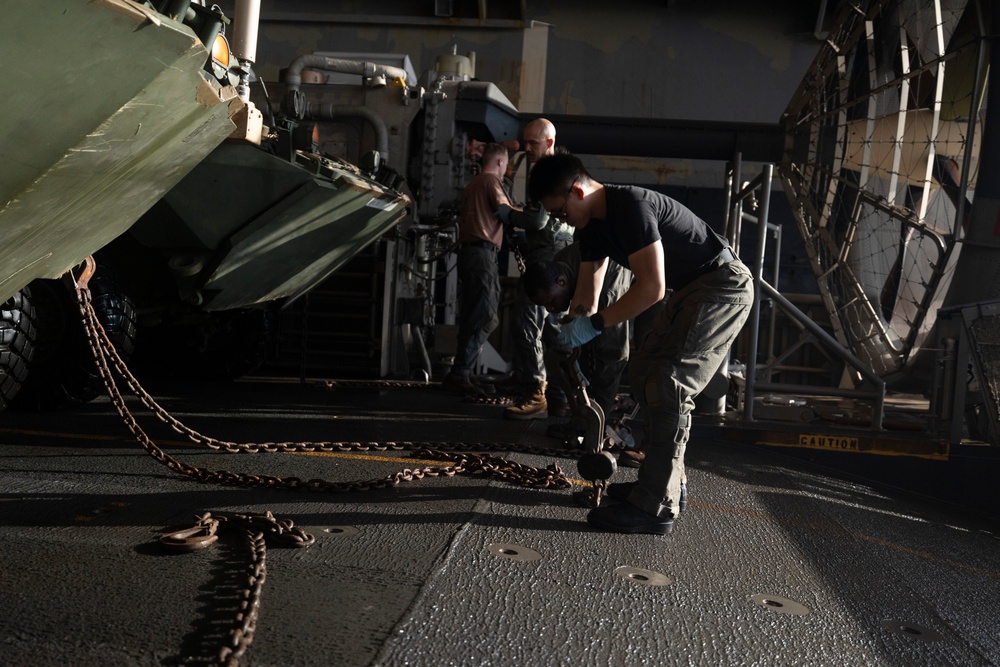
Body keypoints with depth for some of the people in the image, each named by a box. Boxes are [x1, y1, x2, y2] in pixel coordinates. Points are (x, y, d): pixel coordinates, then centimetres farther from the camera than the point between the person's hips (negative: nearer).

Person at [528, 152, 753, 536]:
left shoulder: (631, 206, -25)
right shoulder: (591, 225, 5)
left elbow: (651, 288, -27)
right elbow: (587, 291, 10)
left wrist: (595, 324, -23)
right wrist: (572, 343, 6)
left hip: (724, 287, -10)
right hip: (690, 291, 10)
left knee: (667, 383, -17)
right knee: (643, 372, 12)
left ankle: (655, 507, -13)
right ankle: (666, 481, 20)